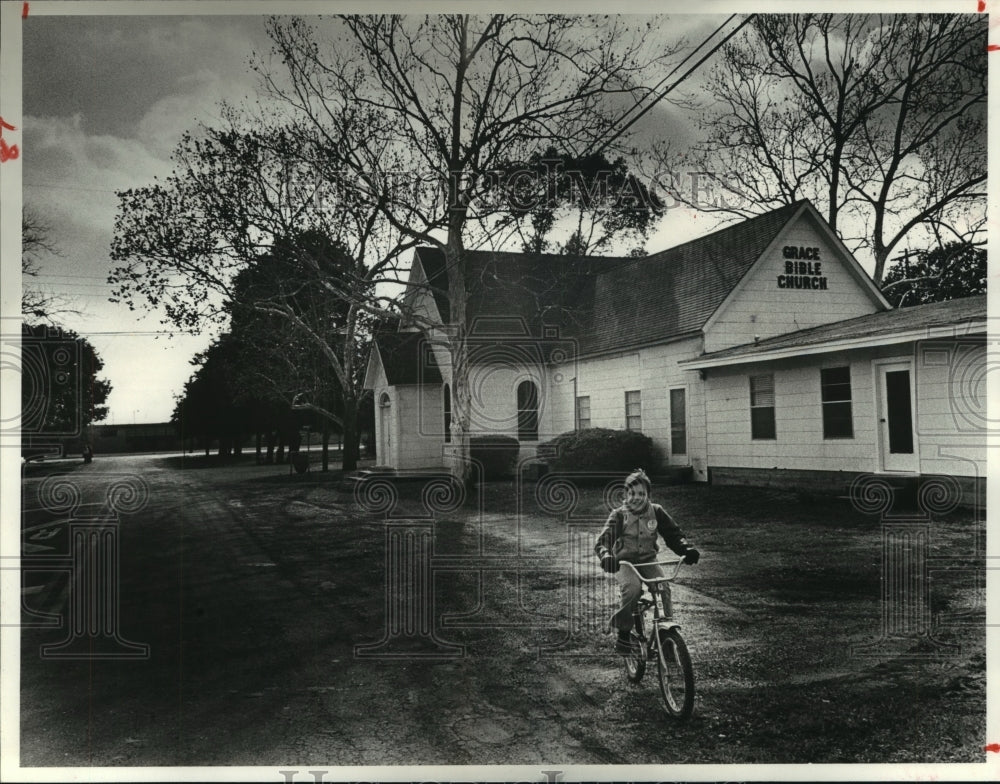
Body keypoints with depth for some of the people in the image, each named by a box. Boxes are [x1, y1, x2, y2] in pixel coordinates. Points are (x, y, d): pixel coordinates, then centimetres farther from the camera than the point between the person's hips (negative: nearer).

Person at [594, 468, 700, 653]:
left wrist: (686, 549, -18)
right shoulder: (619, 515, -8)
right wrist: (606, 556, -39)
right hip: (625, 562, -2)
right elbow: (604, 539, -17)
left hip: (648, 560, 3)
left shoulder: (656, 512, 0)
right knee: (633, 587, -31)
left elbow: (673, 533, 2)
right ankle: (623, 634, -15)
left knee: (664, 586, -25)